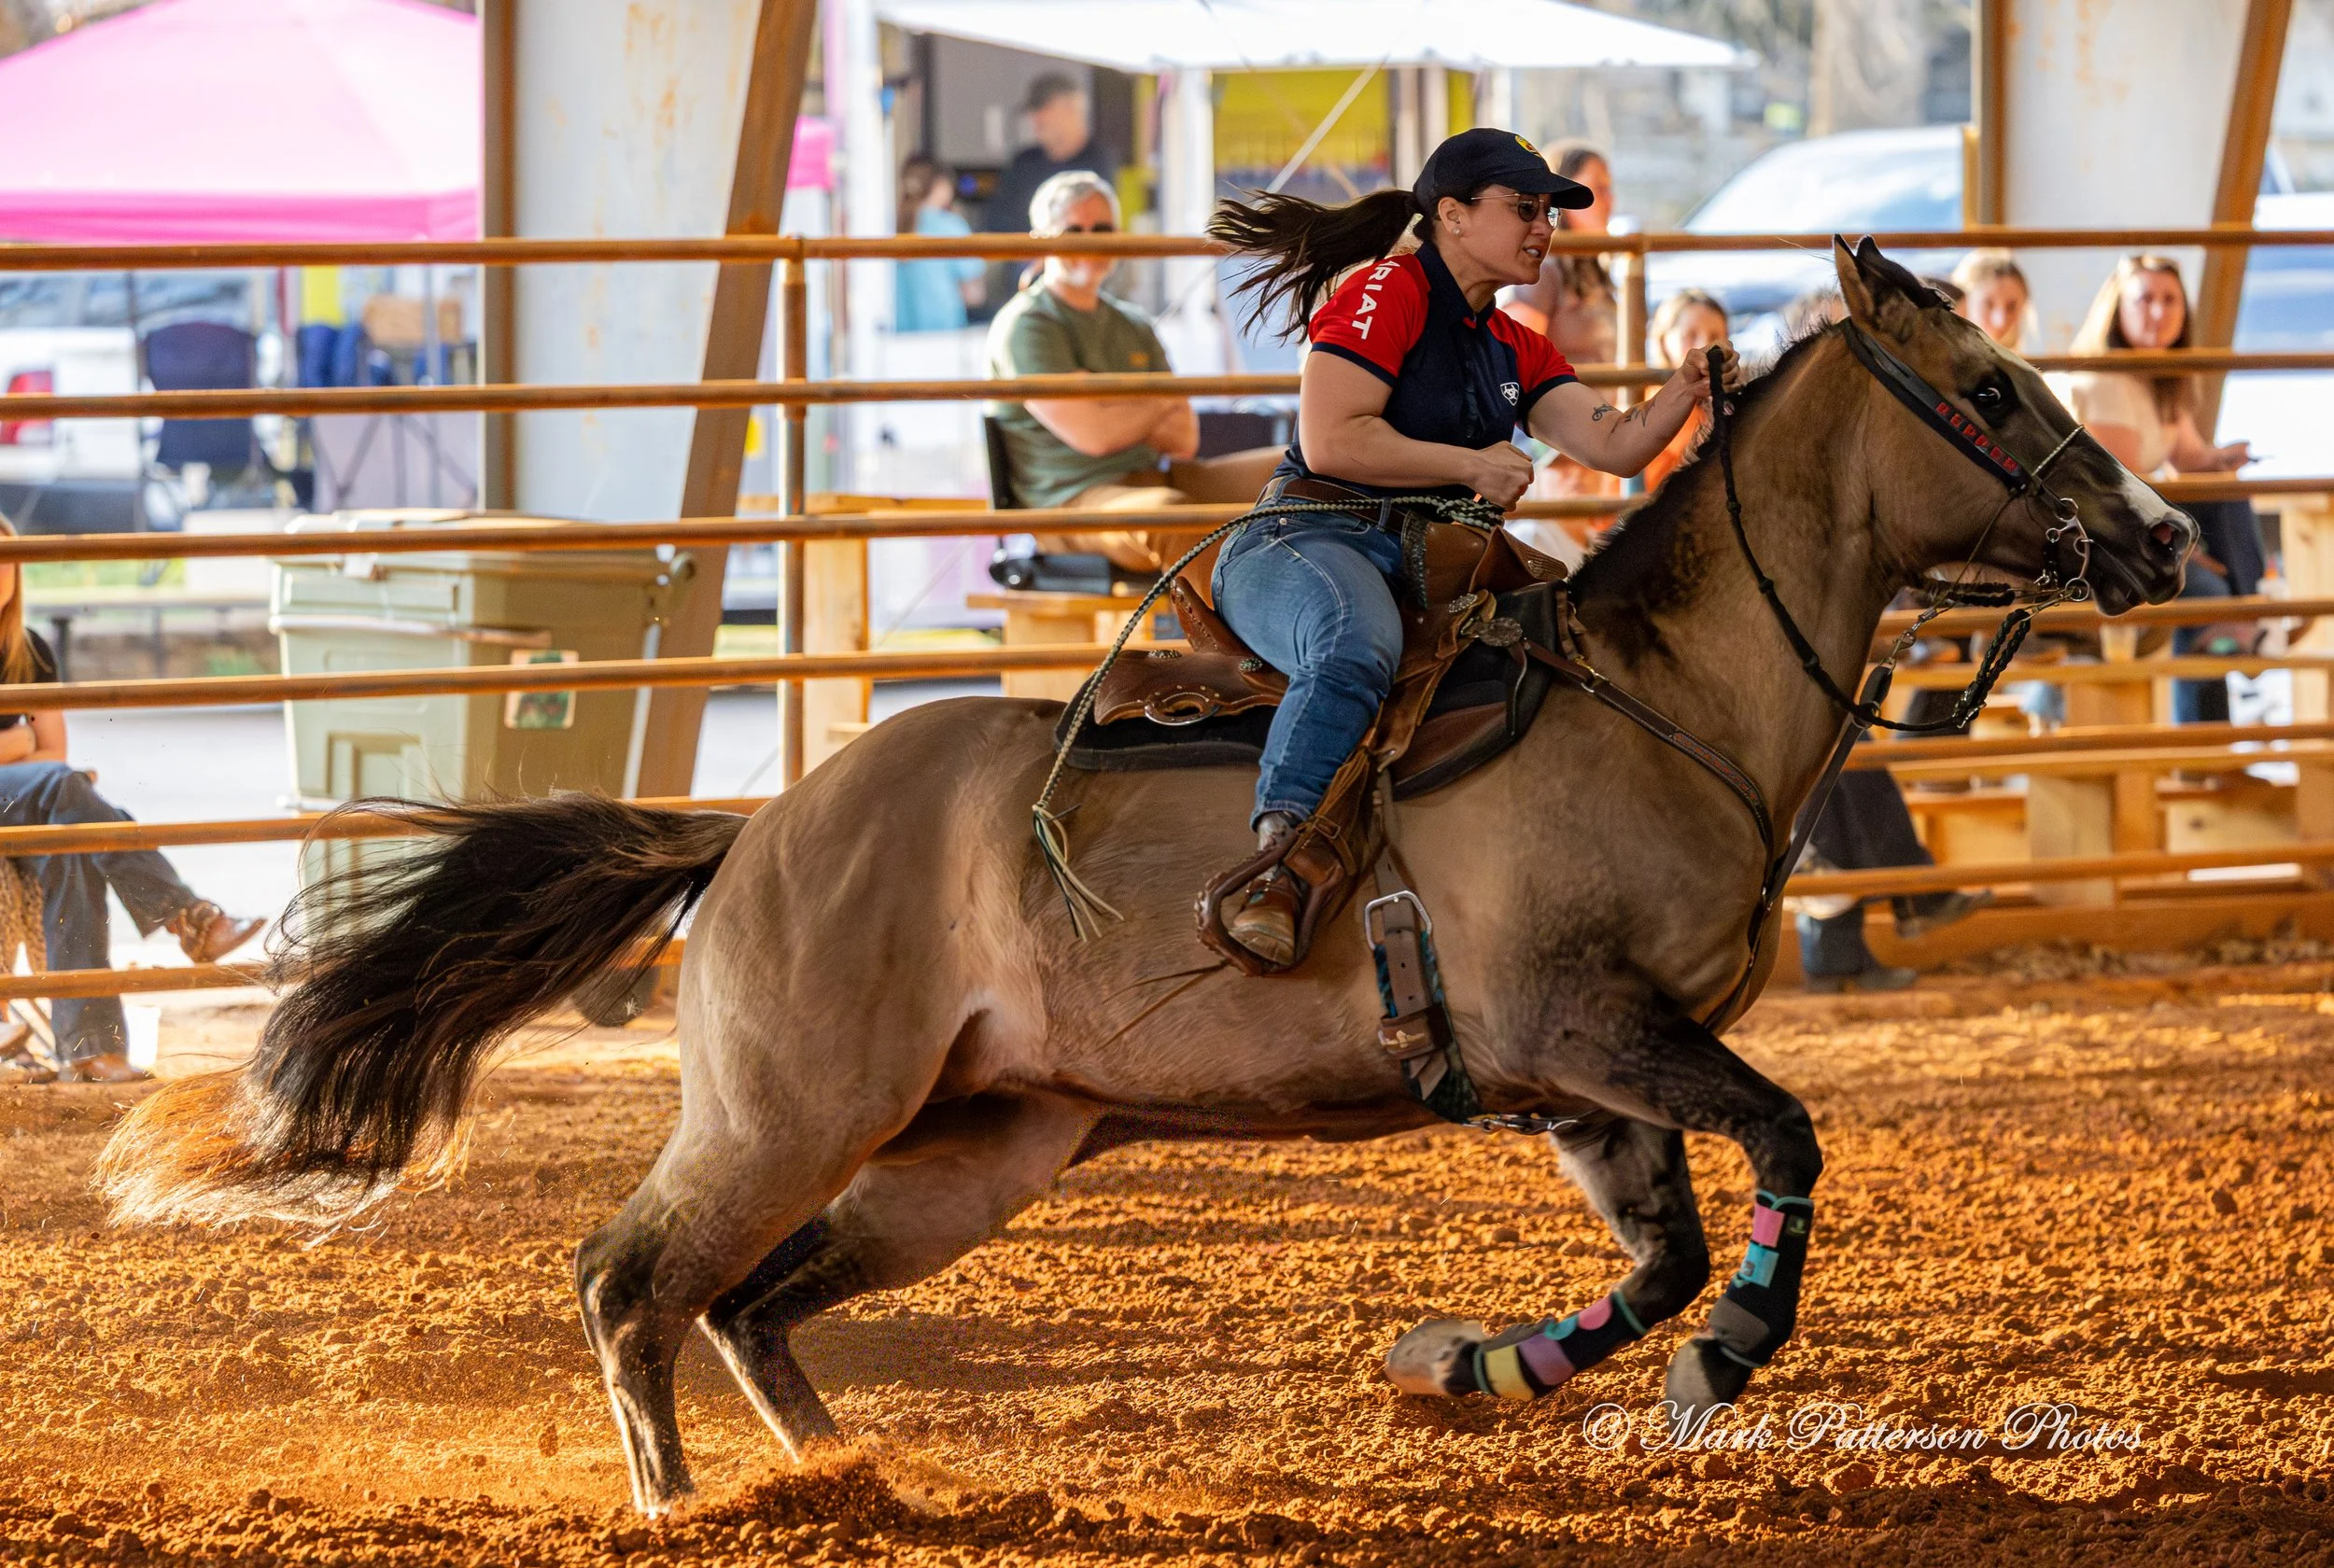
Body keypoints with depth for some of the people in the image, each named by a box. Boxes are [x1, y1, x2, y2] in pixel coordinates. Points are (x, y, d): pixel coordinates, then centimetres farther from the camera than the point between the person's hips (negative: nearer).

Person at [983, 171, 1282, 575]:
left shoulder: (1134, 326, 20)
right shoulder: (1025, 326, -4)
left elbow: (1184, 439, 14)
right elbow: (1094, 436, -14)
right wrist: (1162, 403, 5)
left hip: (1157, 478, 8)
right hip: (1074, 496, -8)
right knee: (1167, 512, -42)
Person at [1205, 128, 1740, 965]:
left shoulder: (1515, 352, 23)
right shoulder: (1387, 292, -3)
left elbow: (1615, 444, 11)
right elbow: (1331, 440, -15)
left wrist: (1686, 389, -8)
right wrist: (1476, 467, -8)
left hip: (1427, 570, 9)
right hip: (1304, 543, -9)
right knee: (1357, 647, -41)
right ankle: (1272, 864, -50)